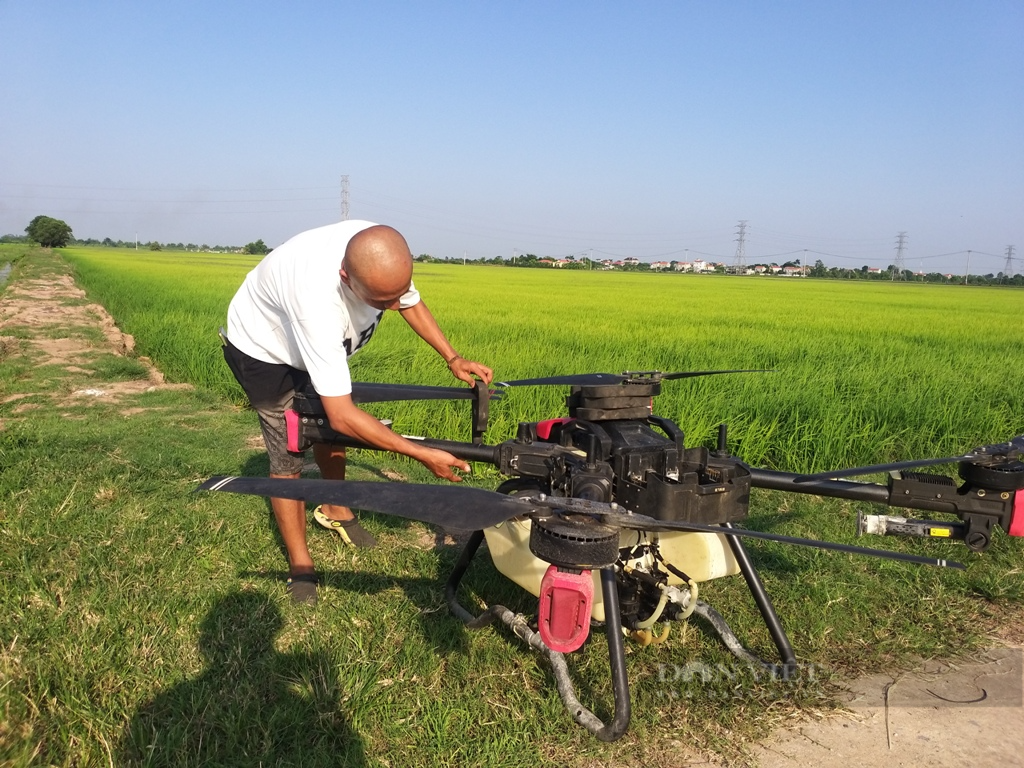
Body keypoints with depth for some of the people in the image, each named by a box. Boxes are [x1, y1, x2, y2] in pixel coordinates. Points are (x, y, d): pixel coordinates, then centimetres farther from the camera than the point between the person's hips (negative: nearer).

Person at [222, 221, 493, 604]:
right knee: (287, 455, -3)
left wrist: (453, 359, -13)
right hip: (264, 348, -6)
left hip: (317, 342, 6)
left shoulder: (382, 254, -30)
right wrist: (424, 454, -39)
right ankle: (300, 565, 14)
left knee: (328, 432, 14)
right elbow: (343, 417, -43)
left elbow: (411, 303, -4)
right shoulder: (318, 300, -48)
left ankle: (335, 510, 41)